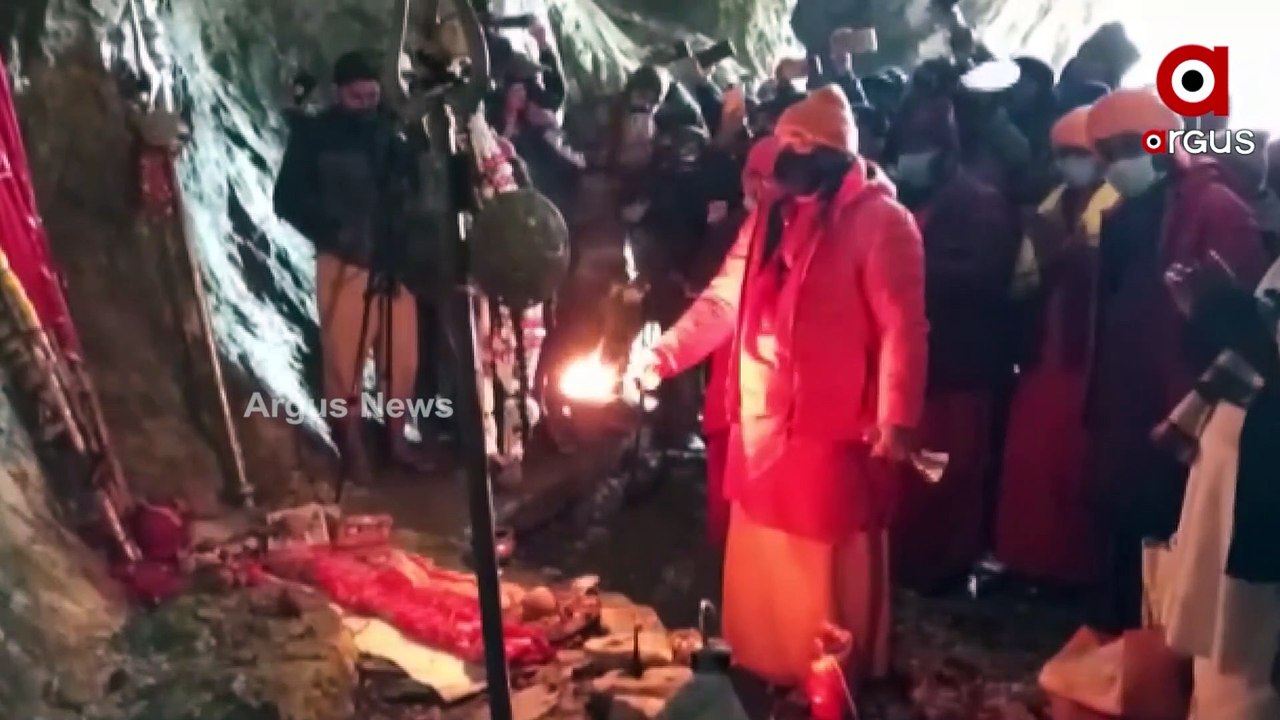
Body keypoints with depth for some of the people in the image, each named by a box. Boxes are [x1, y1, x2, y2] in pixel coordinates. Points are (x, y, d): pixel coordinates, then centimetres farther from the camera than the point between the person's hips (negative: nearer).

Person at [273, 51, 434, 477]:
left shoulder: (388, 131, 8)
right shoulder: (312, 135, 0)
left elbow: (413, 185, 11)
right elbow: (287, 199, -2)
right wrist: (333, 234, -15)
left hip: (393, 259, 3)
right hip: (343, 261, -3)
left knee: (402, 356, 8)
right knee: (345, 359, 0)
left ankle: (398, 440, 24)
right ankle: (352, 450, 15)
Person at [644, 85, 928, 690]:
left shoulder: (879, 219, -11)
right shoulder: (769, 216, 12)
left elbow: (903, 326, -15)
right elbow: (722, 300, 12)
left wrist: (897, 419, -21)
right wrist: (663, 355, 1)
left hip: (832, 426, -7)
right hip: (760, 420, 7)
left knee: (826, 564, 6)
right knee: (761, 558, 18)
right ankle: (765, 668, 37)